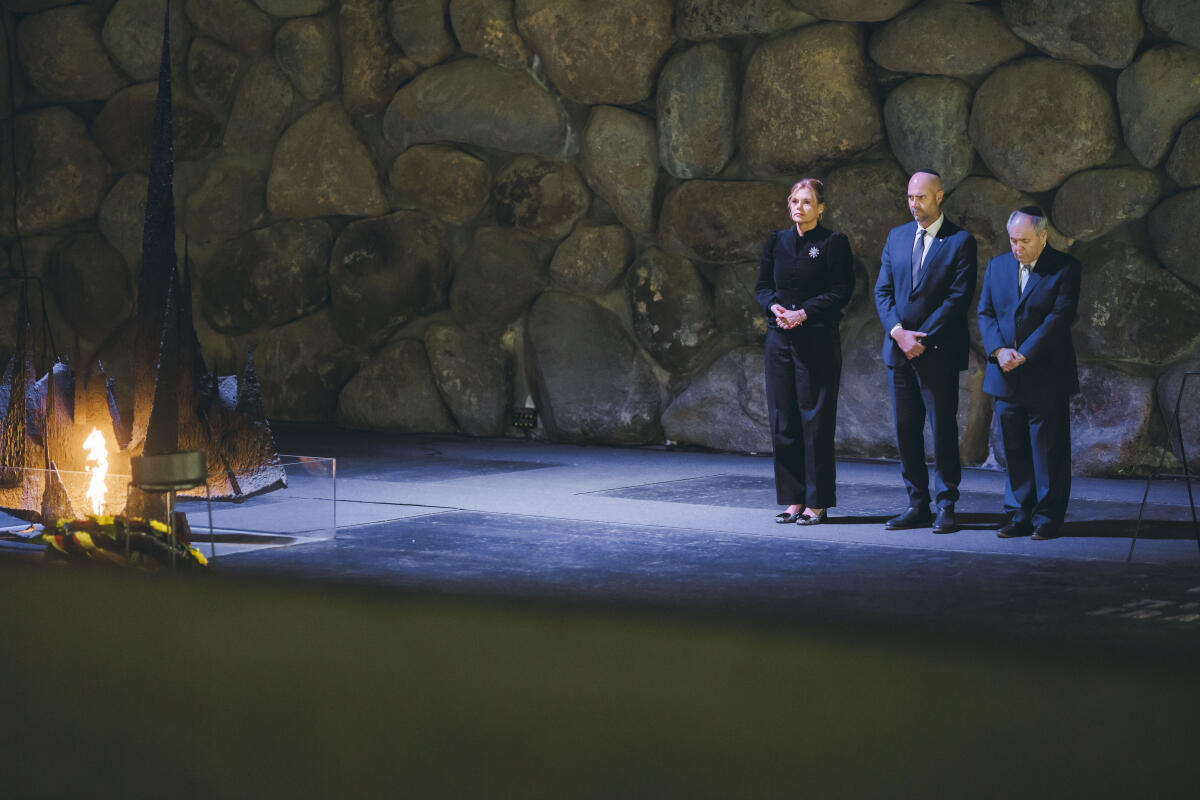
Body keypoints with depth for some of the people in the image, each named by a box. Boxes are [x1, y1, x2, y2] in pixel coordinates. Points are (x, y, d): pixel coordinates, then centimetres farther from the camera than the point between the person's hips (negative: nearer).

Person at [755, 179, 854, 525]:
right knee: (783, 419, 4)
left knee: (816, 419, -4)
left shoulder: (833, 243, -2)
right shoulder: (777, 241, 12)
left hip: (818, 338, -5)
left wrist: (804, 313, -15)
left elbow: (841, 291, -7)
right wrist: (776, 307, -7)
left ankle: (817, 503, 0)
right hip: (780, 338, 5)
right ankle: (793, 499, 10)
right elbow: (762, 285, 14)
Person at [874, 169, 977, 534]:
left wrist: (923, 339, -14)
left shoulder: (960, 241, -4)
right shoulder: (897, 237, 13)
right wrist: (897, 332, -8)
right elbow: (883, 290, 9)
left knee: (943, 428, -2)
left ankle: (946, 506, 4)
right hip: (900, 350, 5)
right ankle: (917, 505, 12)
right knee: (906, 429, 6)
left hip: (939, 352, -5)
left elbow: (959, 297, -10)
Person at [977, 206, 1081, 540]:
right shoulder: (997, 266, 11)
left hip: (1047, 377, -4)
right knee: (1014, 450, 7)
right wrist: (999, 351, -10)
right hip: (1006, 376, 4)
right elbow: (985, 313, 8)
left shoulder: (1065, 268, -4)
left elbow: (1059, 318, -12)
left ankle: (1047, 519, 6)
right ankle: (1020, 516, 13)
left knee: (1048, 448, -1)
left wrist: (1023, 356, -17)